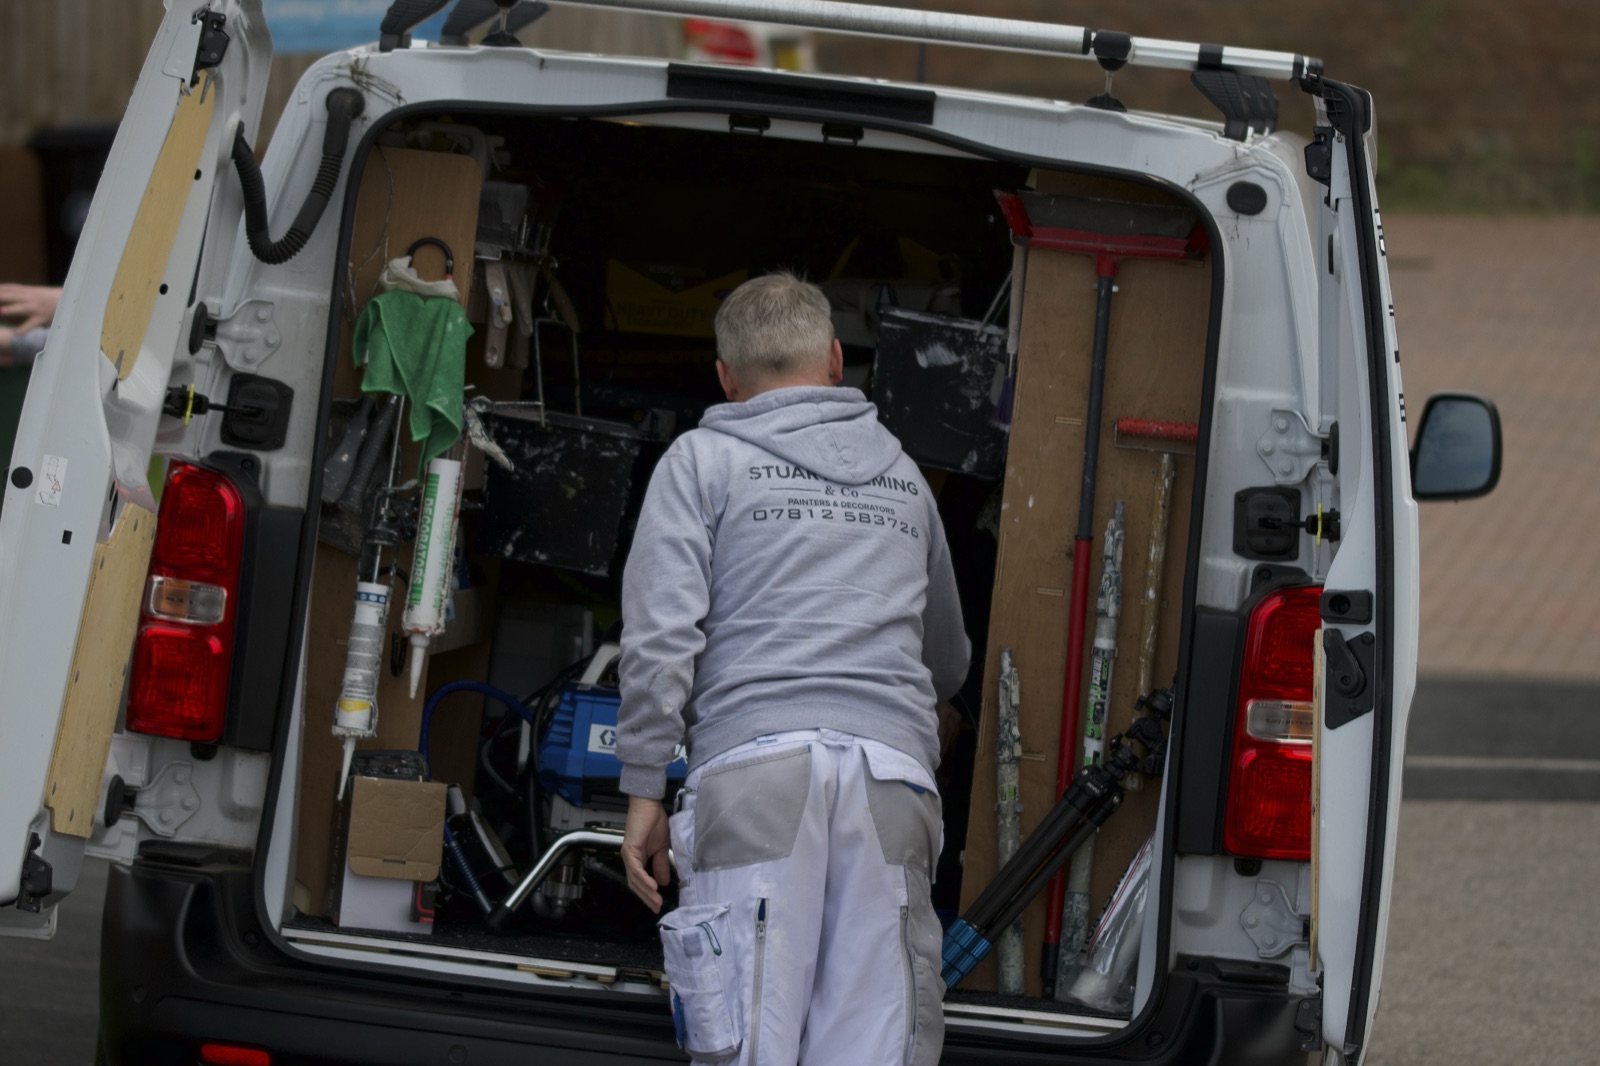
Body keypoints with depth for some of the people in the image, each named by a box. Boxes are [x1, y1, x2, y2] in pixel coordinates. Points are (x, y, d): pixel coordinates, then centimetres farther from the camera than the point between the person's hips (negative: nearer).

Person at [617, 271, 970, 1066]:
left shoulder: (703, 460, 11)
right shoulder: (904, 478, 25)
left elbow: (661, 635, -2)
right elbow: (949, 664, 37)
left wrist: (643, 791, 0)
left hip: (756, 765, -3)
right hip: (894, 772, 3)